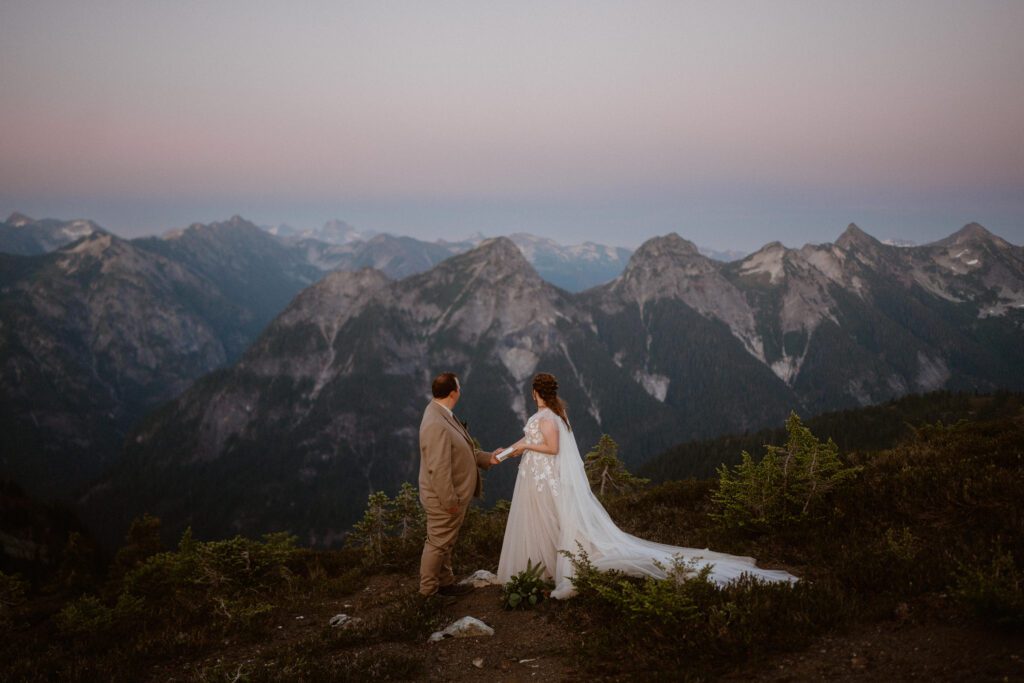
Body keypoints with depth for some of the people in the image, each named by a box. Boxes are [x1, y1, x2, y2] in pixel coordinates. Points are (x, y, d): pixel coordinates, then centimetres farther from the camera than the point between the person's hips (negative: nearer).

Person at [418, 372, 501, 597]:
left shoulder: (443, 414, 3)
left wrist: (487, 458, 13)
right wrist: (449, 501, -23)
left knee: (445, 542, 23)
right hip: (444, 498, -10)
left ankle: (445, 582, 38)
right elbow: (438, 469, -29)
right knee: (438, 544, 6)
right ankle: (428, 591, 22)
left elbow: (462, 450, 15)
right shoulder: (436, 425, -30)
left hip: (452, 495, 10)